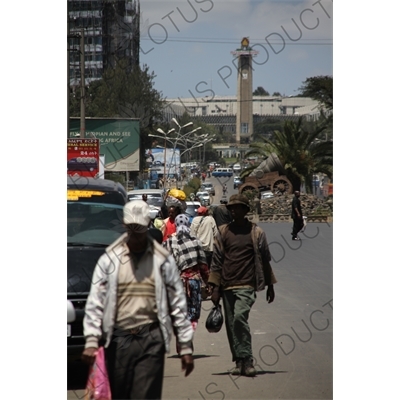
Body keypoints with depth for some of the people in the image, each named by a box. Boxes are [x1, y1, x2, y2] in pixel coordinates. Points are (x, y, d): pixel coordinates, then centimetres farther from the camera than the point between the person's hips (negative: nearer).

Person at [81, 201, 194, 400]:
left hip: (151, 340, -1)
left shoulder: (163, 260, 4)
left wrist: (185, 346, 4)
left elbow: (178, 304, 7)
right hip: (118, 339, 1)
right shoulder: (109, 259, 4)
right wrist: (91, 341, -10)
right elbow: (94, 303, 2)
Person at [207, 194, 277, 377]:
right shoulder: (223, 231, 9)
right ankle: (239, 362, 14)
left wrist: (270, 286, 12)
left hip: (246, 285, -4)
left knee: (240, 317, -23)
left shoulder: (256, 232, 4)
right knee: (231, 325, 5)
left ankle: (246, 360, -18)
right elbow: (217, 259, 9)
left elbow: (265, 260, 10)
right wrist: (214, 287, 2)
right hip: (227, 286, 4)